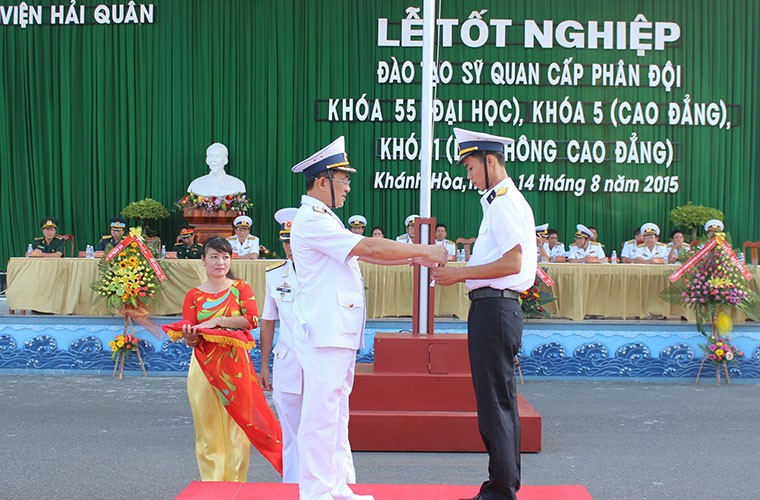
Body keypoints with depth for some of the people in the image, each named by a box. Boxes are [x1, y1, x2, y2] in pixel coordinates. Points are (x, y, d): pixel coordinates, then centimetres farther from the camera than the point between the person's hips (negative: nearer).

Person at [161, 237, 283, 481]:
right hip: (204, 367, 1)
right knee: (208, 429, 3)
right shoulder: (194, 295, 8)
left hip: (235, 365, -1)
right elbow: (190, 338, 3)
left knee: (236, 426, 0)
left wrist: (216, 322, -15)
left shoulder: (240, 287, 6)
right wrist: (190, 337, -20)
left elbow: (252, 319, -10)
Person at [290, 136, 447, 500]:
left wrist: (414, 258, 12)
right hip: (323, 333, -11)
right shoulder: (312, 220, -13)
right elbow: (369, 247, -18)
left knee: (336, 414, 14)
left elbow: (365, 254, 19)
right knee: (321, 414, -7)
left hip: (339, 332, 11)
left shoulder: (324, 220, 21)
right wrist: (423, 251, -10)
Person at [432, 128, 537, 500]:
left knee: (495, 402, -6)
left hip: (494, 308, -11)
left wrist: (459, 273, -14)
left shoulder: (506, 202, -12)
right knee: (499, 400, 15)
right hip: (493, 306, 11)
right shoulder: (499, 201, 19)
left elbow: (512, 263, -20)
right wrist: (458, 273, 12)